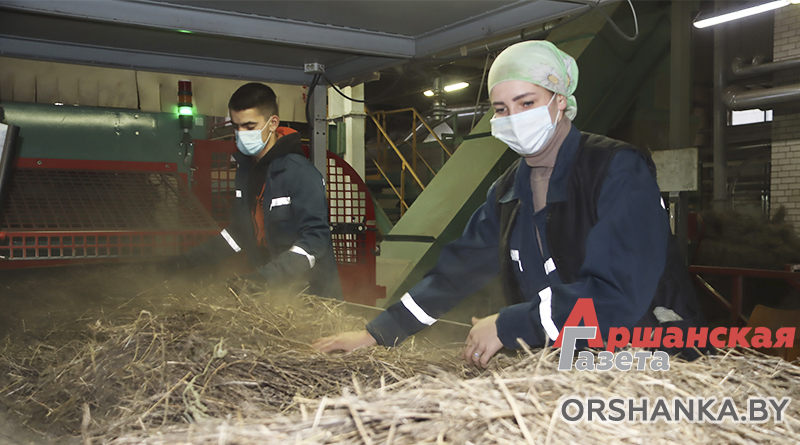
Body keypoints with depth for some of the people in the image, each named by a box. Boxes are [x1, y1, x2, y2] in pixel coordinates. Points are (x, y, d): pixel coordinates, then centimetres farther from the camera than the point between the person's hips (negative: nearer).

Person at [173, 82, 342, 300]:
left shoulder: (301, 173, -15)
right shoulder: (245, 169, 10)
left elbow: (315, 237, -22)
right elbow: (239, 231, 19)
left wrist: (268, 277, -34)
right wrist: (187, 261, 13)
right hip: (267, 291, 6)